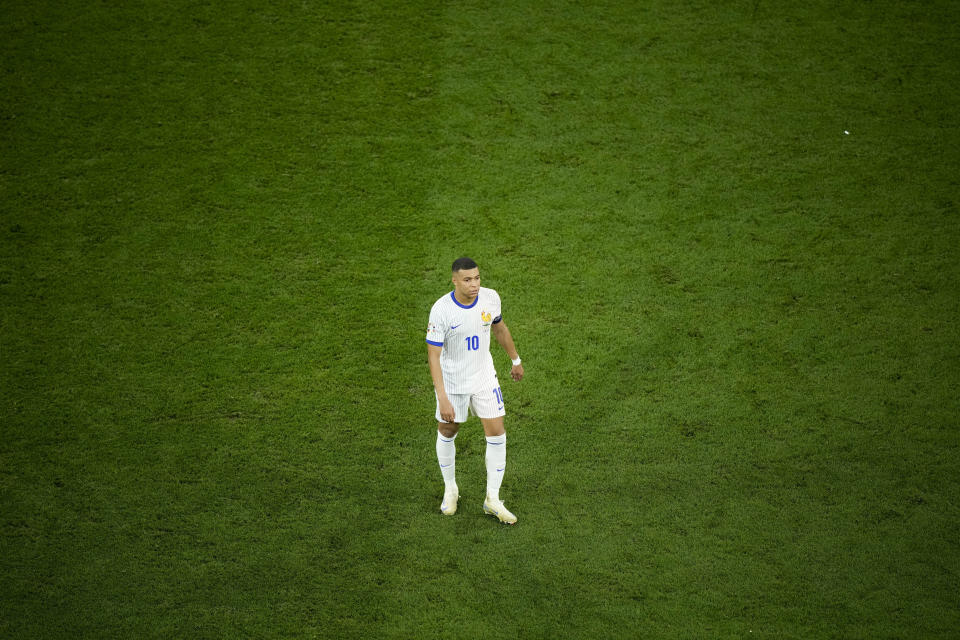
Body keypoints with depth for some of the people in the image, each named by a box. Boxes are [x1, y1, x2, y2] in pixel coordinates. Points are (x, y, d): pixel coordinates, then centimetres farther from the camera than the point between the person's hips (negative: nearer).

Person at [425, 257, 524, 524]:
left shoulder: (490, 298, -12)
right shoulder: (441, 310, -25)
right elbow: (433, 356, -23)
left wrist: (516, 360, 21)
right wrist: (442, 399, -28)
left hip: (484, 378, 3)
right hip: (451, 382, -3)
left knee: (497, 433, -1)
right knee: (446, 433, 13)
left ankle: (493, 500, 13)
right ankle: (450, 490, 38)